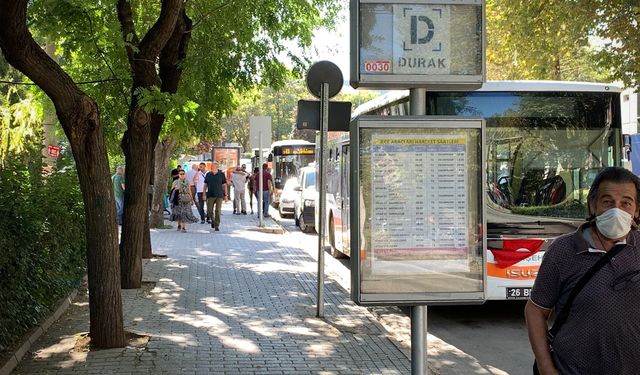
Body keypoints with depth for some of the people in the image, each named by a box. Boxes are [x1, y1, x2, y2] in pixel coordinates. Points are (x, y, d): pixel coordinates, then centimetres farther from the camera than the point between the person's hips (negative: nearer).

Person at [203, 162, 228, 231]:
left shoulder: (221, 174, 0)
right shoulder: (208, 174, 6)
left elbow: (224, 185, 3)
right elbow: (205, 185, 10)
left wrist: (225, 195, 0)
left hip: (219, 195, -2)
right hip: (210, 195, 2)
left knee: (218, 211, -4)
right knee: (209, 211, -1)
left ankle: (217, 225, 3)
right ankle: (212, 220, 27)